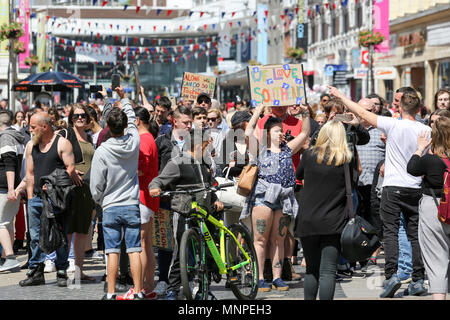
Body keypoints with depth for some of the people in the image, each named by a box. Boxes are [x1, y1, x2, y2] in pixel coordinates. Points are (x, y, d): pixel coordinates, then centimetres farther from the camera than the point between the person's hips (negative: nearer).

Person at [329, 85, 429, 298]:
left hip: (393, 186, -3)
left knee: (390, 232, -1)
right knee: (415, 234, 7)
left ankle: (392, 274, -14)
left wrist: (340, 96, 8)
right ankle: (418, 280, 7)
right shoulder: (426, 131, 1)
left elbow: (362, 113, -3)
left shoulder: (393, 125, -8)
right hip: (416, 188, 3)